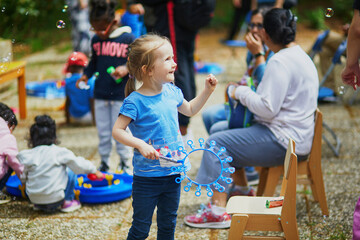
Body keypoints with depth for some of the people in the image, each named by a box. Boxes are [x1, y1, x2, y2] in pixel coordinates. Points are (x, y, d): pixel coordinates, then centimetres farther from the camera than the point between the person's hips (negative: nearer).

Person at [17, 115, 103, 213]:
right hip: (55, 199, -4)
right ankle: (67, 202, 11)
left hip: (33, 199, 5)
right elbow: (78, 164, 1)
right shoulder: (59, 152, -6)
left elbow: (23, 179, 13)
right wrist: (94, 170, 17)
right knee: (71, 170, 13)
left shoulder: (27, 155, 5)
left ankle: (39, 205, 22)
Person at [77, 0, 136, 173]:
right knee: (103, 132, 11)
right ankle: (104, 162, 24)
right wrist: (86, 75, 3)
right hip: (100, 95, 4)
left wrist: (127, 69, -20)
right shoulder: (96, 40, 6)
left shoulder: (128, 39, -8)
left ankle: (125, 163, 19)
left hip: (121, 95, -4)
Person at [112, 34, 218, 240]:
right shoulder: (135, 101, -18)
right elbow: (117, 131, -18)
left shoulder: (172, 92, 2)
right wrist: (140, 144, -29)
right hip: (147, 178, -6)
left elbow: (190, 110, 22)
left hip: (173, 174, 6)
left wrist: (207, 91, 12)